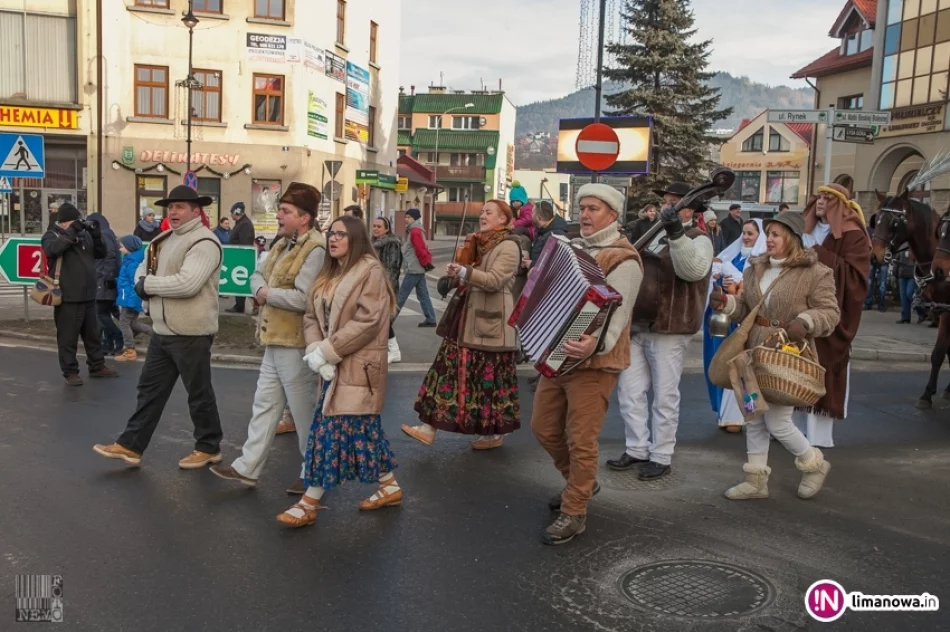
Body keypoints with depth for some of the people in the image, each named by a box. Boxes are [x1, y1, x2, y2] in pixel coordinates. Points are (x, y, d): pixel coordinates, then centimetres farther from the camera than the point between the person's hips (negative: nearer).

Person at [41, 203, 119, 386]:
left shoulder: (84, 235, 10)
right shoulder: (52, 236, -3)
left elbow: (102, 254, 9)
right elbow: (52, 249, -24)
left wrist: (97, 235, -7)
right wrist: (72, 231, -25)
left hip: (88, 296, 6)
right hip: (67, 298, -5)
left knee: (93, 335, 15)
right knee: (68, 337, 1)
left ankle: (97, 366, 26)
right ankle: (70, 372, 10)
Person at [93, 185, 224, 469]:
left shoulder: (204, 242, -16)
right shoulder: (164, 239, 14)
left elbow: (187, 283, -28)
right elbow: (143, 269, 18)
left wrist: (148, 284, -16)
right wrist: (143, 283, -6)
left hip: (191, 333, -9)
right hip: (162, 331, 9)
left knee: (199, 392, 4)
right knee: (150, 389, 14)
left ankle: (209, 447, 19)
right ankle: (131, 445, 23)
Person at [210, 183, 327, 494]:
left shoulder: (315, 250, -20)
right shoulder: (282, 243, 13)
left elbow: (303, 298, -28)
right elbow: (257, 275, 18)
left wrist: (268, 294, -12)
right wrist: (260, 289, -5)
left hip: (296, 343, -9)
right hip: (275, 340, 10)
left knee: (304, 410, 4)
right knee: (265, 404, 14)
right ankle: (248, 467, 23)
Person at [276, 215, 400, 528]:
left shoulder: (370, 271, -11)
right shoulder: (328, 275, 14)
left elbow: (368, 321, -20)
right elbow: (311, 317, 9)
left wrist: (326, 352, -18)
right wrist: (315, 350, -10)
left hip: (358, 366, -8)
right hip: (333, 365, 8)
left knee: (332, 430, -5)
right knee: (364, 428, 13)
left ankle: (309, 504, 2)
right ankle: (389, 486, 27)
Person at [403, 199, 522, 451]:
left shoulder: (508, 246, -10)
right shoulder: (479, 243, 16)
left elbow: (494, 280, -21)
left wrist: (464, 271, -31)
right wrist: (456, 273, 3)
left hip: (491, 321, -9)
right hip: (467, 317, 9)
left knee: (490, 376, -1)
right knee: (451, 368, 5)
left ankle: (495, 433, 15)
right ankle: (430, 426, 7)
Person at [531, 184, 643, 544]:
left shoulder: (623, 259, -13)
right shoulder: (574, 249, 13)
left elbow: (616, 313, -24)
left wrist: (595, 344, -41)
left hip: (594, 363, -8)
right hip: (557, 357, 8)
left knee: (580, 440, -2)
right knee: (544, 429, 14)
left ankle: (574, 513, 13)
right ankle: (582, 482, 36)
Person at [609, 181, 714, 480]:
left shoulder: (697, 240, -8)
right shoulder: (654, 235, 16)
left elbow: (693, 271, -31)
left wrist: (676, 233, -42)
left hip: (668, 330, -8)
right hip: (637, 325, 8)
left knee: (665, 396, 2)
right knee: (629, 390, 9)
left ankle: (661, 457, 13)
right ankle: (637, 449, 21)